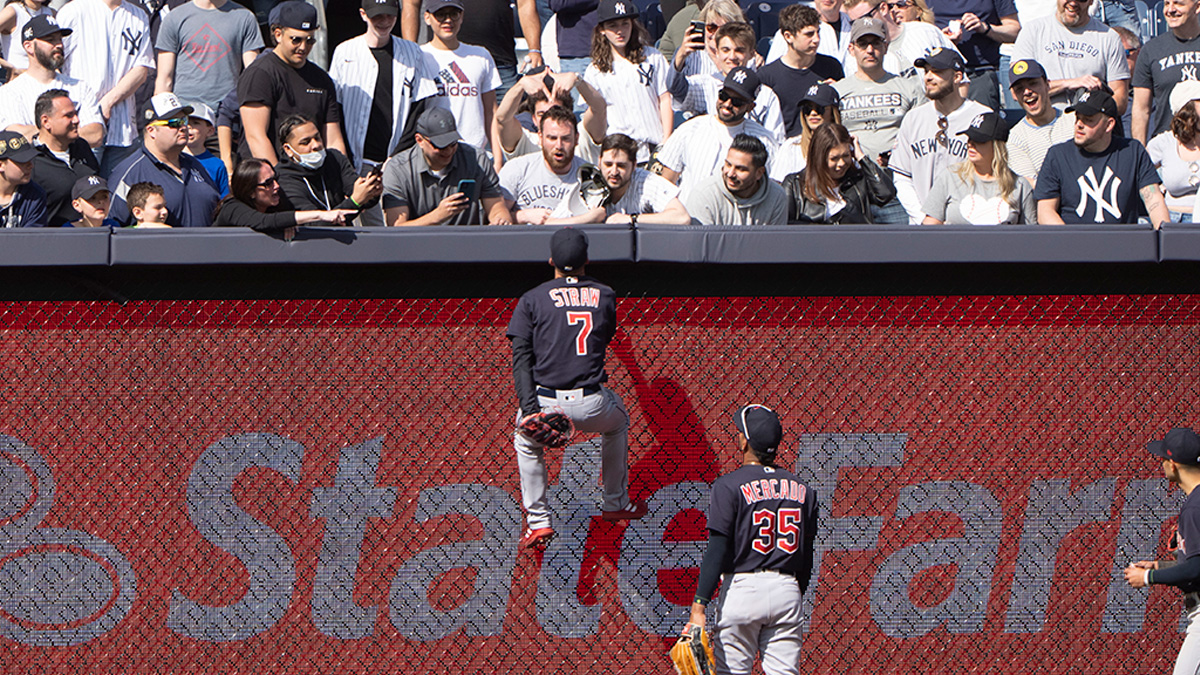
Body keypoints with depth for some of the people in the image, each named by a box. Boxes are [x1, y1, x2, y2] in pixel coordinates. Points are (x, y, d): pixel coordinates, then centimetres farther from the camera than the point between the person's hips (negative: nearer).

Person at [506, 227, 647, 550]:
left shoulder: (533, 299, 3)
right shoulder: (605, 296, 9)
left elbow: (522, 359, -6)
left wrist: (531, 410, -11)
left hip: (545, 402, -1)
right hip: (592, 406, 1)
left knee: (527, 439, 33)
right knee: (617, 419, 37)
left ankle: (538, 521, 24)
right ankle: (616, 503, 46)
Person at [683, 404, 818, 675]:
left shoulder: (730, 486, -6)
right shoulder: (802, 490, 10)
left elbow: (717, 552, -12)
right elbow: (806, 555, 14)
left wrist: (699, 606, -14)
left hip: (742, 588, -4)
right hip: (788, 590, 4)